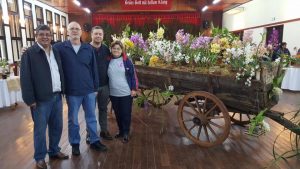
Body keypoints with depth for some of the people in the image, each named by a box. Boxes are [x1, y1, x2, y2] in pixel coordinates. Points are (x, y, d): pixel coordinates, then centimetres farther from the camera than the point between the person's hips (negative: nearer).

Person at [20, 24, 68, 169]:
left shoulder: (56, 52, 12)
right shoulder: (29, 53, -7)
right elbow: (25, 78, -10)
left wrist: (62, 90, 8)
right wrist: (30, 99, -13)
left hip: (57, 96, 6)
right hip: (41, 99, -6)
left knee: (57, 126, 16)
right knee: (40, 129, 6)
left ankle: (54, 151, 34)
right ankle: (40, 157, 23)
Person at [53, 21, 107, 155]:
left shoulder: (88, 48, 3)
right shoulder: (59, 47, -3)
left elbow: (94, 69, 5)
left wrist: (95, 87, 5)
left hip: (89, 90, 2)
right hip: (72, 92, -2)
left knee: (91, 117, 14)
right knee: (73, 120, 13)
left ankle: (94, 141, 30)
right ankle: (75, 144, 31)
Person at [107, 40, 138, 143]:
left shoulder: (127, 61, -5)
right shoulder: (108, 61, 3)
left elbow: (133, 75, -4)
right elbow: (105, 76, 11)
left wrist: (134, 88, -8)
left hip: (126, 93, -3)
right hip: (113, 93, 4)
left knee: (126, 114, 4)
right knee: (117, 114, 14)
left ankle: (126, 134, 17)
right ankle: (121, 131, 30)